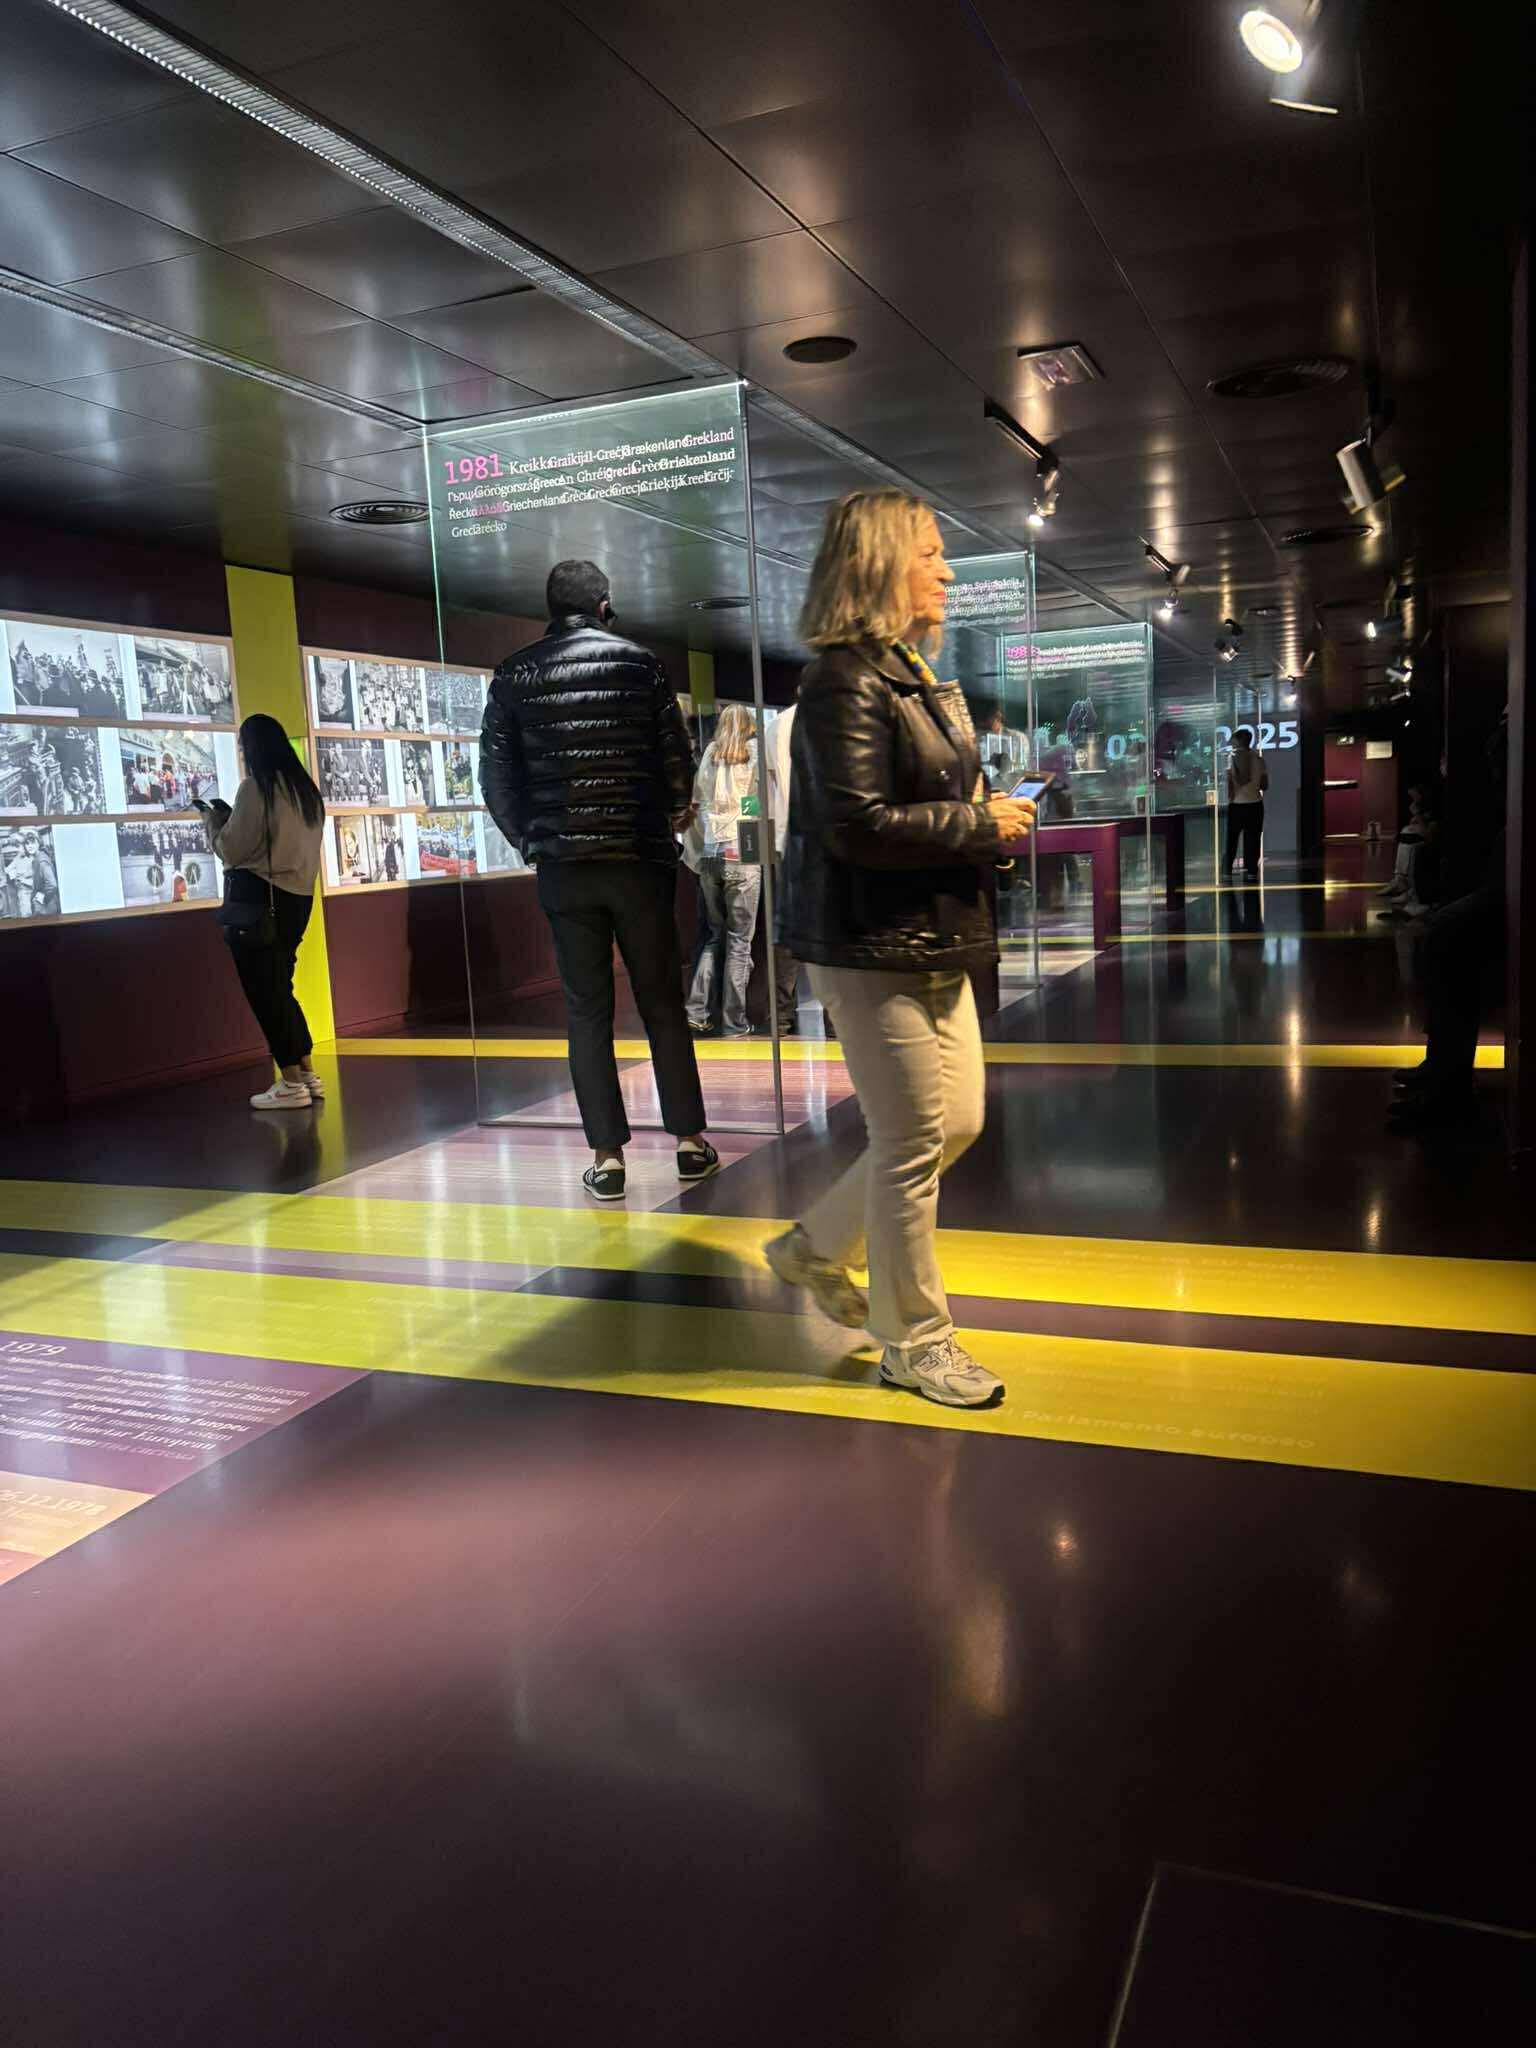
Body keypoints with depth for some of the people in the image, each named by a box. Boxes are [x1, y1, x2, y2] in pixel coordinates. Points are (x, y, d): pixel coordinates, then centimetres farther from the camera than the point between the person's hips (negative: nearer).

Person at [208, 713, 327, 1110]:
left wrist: (215, 821, 10)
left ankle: (291, 1083, -3)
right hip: (296, 895, 8)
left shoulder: (255, 788, -11)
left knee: (264, 989, -3)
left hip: (257, 898, -8)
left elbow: (232, 849, -8)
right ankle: (307, 1073, 16)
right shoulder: (305, 788, 13)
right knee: (279, 987, 16)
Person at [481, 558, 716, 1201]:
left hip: (563, 865, 0)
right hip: (640, 858, 0)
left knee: (587, 1011, 5)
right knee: (662, 1002, 9)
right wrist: (676, 813, 19)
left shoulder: (515, 674, 4)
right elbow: (677, 754, 0)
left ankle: (607, 1155, 5)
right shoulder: (639, 662, 2)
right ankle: (690, 1140, 12)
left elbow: (496, 775, 2)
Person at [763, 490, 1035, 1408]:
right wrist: (984, 825, -15)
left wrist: (991, 816, 6)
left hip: (932, 940, 10)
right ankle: (916, 1342, 18)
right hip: (871, 946, -10)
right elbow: (861, 826, -24)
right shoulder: (847, 681, -15)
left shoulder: (913, 675, 16)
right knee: (913, 1141, 0)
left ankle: (817, 1246, 32)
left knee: (957, 1119, 15)